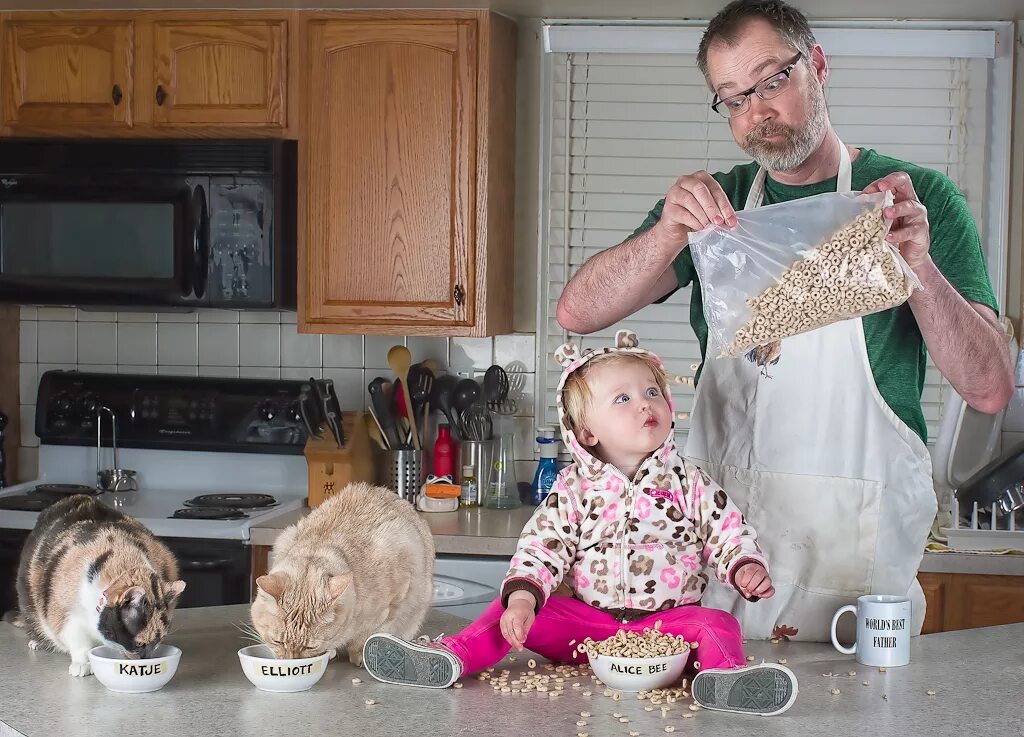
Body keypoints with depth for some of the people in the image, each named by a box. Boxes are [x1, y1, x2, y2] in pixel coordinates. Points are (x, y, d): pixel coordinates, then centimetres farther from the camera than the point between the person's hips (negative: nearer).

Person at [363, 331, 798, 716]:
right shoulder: (573, 489, 3)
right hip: (586, 620, 2)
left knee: (716, 625, -29)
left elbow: (727, 535, 5)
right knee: (510, 610, -14)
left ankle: (724, 675, -57)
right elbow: (541, 547, -3)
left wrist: (747, 570, -18)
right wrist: (521, 599, -20)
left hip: (668, 620, -1)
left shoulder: (690, 485, 3)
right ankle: (450, 658, -26)